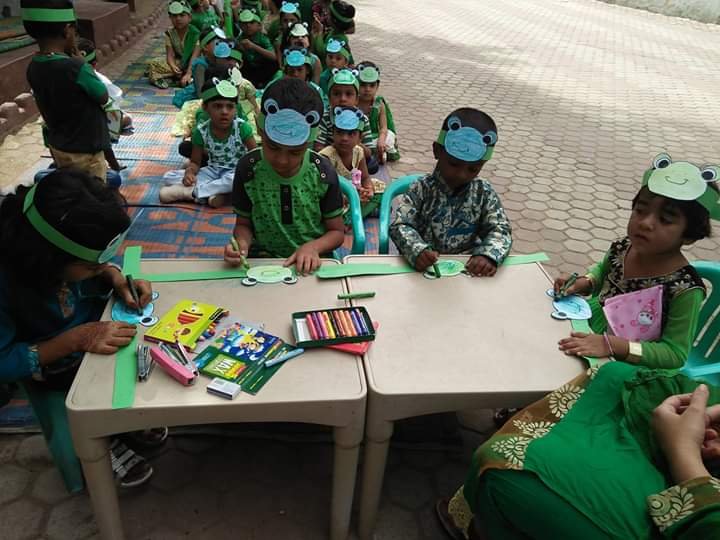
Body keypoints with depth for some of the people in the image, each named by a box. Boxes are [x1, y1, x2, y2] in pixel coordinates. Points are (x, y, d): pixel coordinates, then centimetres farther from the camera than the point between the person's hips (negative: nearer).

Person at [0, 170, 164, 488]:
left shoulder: (71, 249, -22)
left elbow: (101, 263, 0)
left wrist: (117, 279, -21)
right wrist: (76, 339, -37)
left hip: (98, 324, 5)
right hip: (55, 363, -4)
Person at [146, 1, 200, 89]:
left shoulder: (195, 33, -18)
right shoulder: (170, 33, -5)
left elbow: (195, 56, -24)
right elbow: (170, 55, -10)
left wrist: (188, 74, -36)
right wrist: (173, 67, -33)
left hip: (192, 64, -3)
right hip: (178, 62, 3)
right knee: (153, 63, -12)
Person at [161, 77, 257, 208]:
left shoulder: (242, 127, -16)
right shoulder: (201, 131, -10)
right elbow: (195, 162, -2)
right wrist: (190, 172, -25)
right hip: (213, 171, 3)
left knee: (234, 180, -41)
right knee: (169, 177, -11)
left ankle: (187, 192, -24)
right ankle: (213, 193, -27)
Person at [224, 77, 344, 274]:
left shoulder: (323, 172, -10)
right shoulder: (248, 169, -8)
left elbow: (337, 231, 0)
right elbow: (244, 223, 4)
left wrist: (313, 247, -19)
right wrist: (242, 244, -17)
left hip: (312, 261, 0)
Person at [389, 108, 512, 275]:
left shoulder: (484, 192, -1)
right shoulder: (422, 189, -7)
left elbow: (500, 229, -3)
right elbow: (400, 225, -12)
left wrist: (488, 255, -26)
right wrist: (417, 251, -34)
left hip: (469, 266, 3)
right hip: (425, 267, -3)